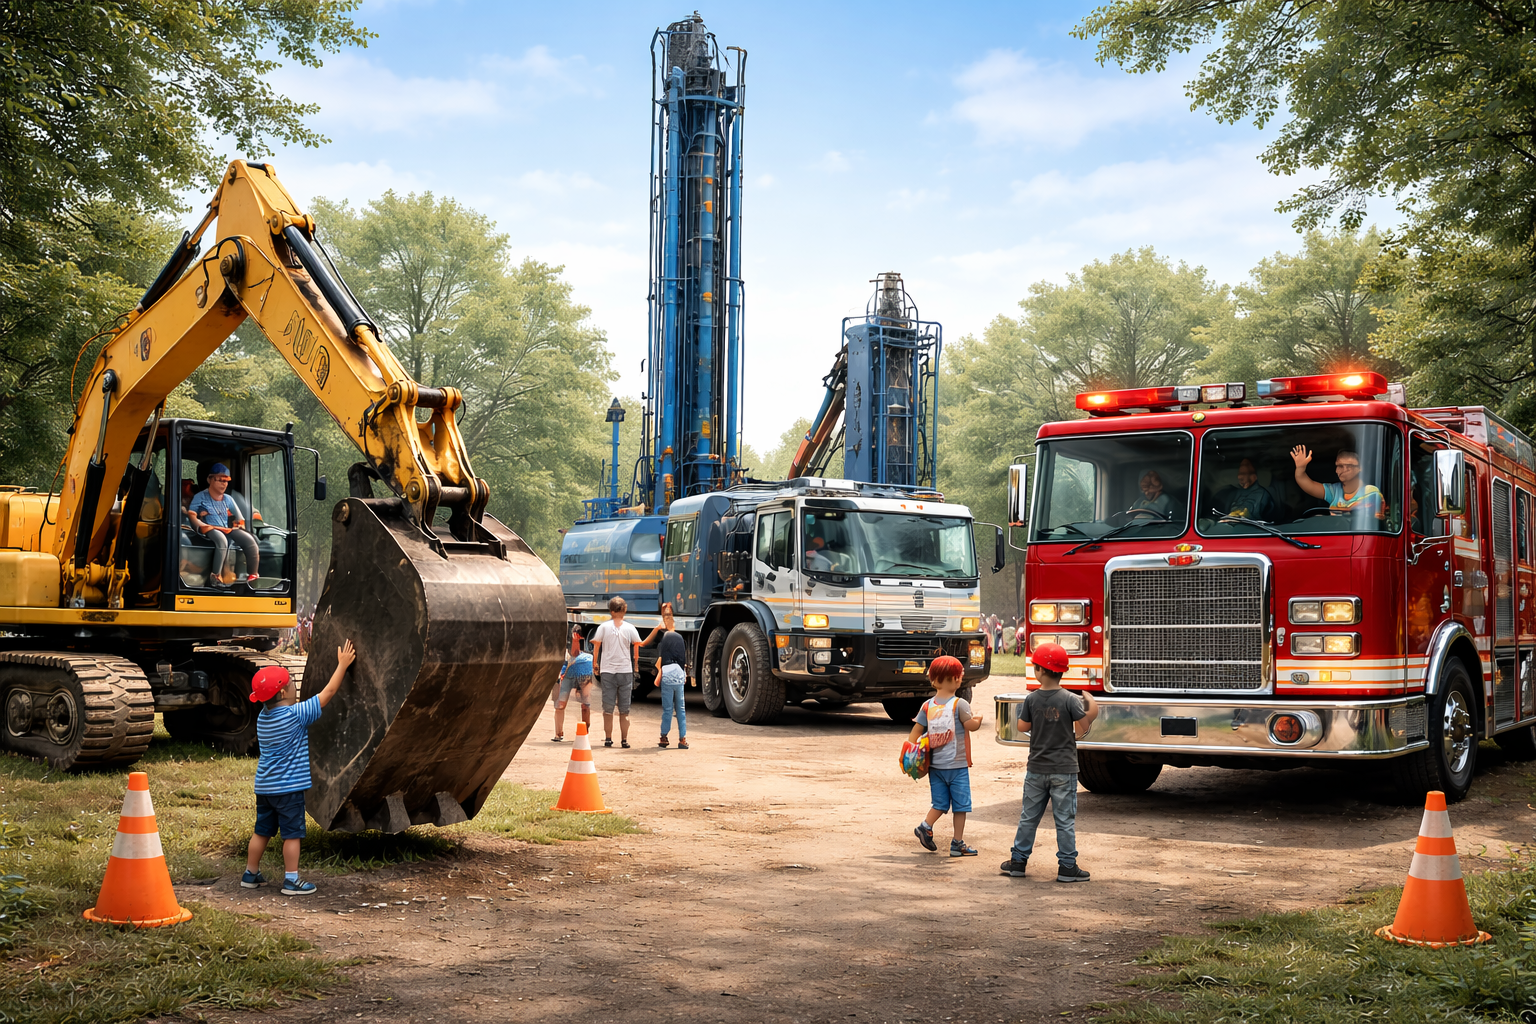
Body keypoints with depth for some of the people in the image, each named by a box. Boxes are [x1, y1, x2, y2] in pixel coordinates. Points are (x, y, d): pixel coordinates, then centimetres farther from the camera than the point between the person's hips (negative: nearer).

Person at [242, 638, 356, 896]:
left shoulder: (263, 717, 4)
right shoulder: (296, 715, -17)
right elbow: (328, 692, -13)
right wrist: (342, 665, -4)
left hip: (264, 786, 7)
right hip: (289, 787, -7)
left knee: (262, 831, 16)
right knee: (292, 833, 1)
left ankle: (250, 874, 25)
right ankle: (291, 880, 5)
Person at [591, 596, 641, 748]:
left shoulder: (604, 627, -1)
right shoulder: (630, 628, 0)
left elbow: (596, 647, 2)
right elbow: (637, 647, 4)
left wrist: (594, 664, 13)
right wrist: (635, 663, 19)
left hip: (607, 672, 0)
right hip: (626, 671, 1)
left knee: (608, 709, 6)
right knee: (624, 710, 7)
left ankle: (608, 739, 5)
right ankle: (624, 740, 5)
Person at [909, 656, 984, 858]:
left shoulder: (927, 705, 1)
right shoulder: (960, 704, -14)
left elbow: (916, 731, -1)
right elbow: (972, 726, -7)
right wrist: (979, 718, 13)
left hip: (935, 764, 5)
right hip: (957, 765, -5)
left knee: (940, 803, 16)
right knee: (960, 804, 6)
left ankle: (925, 826, -6)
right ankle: (957, 843, 9)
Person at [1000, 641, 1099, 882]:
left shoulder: (1032, 699, -5)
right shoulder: (1070, 700, -13)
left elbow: (1023, 727, 3)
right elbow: (1082, 729, -11)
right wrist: (1091, 712, 5)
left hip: (1037, 769, 3)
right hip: (1064, 769, -2)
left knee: (1029, 816, 13)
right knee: (1064, 819, 3)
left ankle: (1018, 861, 19)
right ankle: (1067, 866, 6)